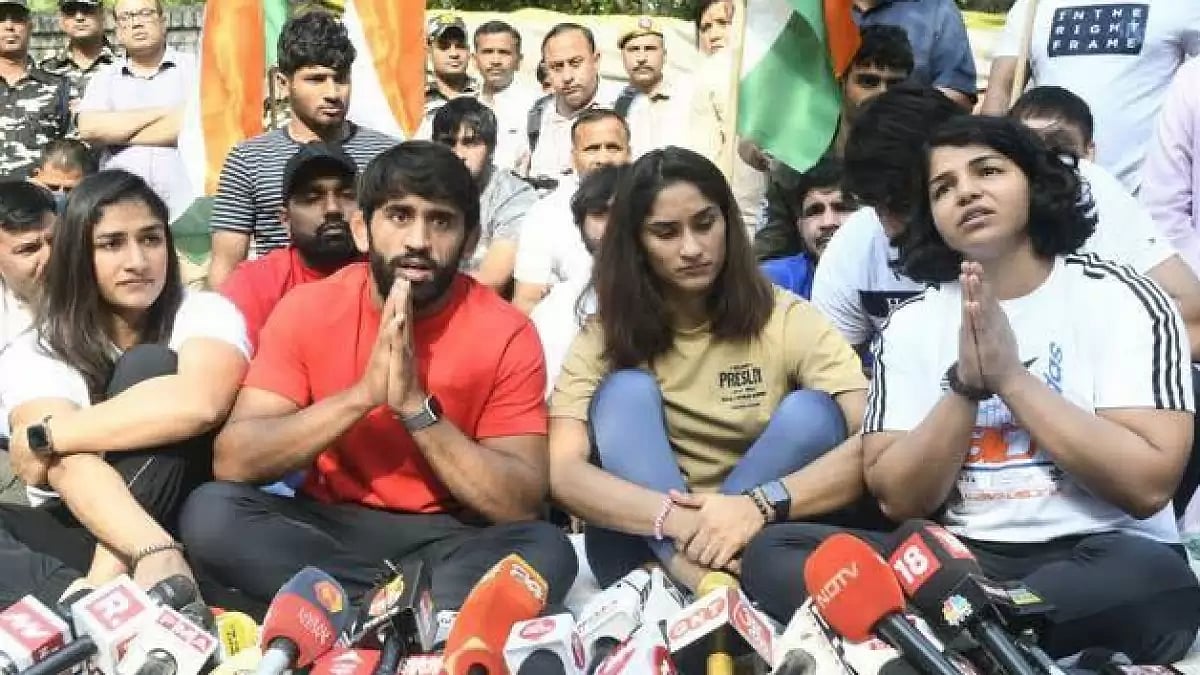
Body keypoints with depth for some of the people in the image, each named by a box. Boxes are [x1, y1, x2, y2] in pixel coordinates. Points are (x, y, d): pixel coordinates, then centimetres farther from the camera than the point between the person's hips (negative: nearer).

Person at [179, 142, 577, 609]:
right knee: (210, 512, -25)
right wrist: (363, 393, -27)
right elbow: (232, 460, -16)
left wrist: (415, 404, -26)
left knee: (548, 550, -29)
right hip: (327, 529, 2)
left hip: (448, 539, -2)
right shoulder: (306, 309, -7)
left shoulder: (506, 334, -11)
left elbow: (523, 505, -16)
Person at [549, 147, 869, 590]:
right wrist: (677, 520, -34)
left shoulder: (785, 319, -4)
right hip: (643, 552, 1)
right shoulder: (606, 335, -2)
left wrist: (758, 506, -34)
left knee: (812, 414, -22)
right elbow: (561, 472, -17)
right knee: (626, 392, -20)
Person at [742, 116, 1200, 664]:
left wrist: (1009, 375, -14)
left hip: (1094, 561, -2)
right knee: (771, 554, -16)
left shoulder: (1122, 299, -1)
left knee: (1145, 577, -37)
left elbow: (1148, 484, -13)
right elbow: (898, 500, 0)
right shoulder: (911, 324, 6)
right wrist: (965, 384, -13)